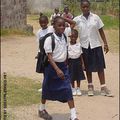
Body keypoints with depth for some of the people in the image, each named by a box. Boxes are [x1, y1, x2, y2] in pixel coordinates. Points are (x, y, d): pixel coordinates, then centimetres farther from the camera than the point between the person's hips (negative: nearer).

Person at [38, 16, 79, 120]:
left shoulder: (65, 37, -1)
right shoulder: (50, 39, -18)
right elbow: (49, 56, -21)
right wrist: (57, 69, -30)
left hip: (63, 66, 5)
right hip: (52, 66, -4)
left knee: (68, 90, -4)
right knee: (48, 89, 12)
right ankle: (42, 109, 36)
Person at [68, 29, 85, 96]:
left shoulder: (79, 45, 2)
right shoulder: (68, 45, -6)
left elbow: (81, 54, 6)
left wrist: (82, 63, 3)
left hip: (78, 61, 2)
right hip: (71, 61, -2)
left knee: (78, 76, 8)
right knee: (72, 76, 4)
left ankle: (78, 89, 18)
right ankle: (73, 89, 17)